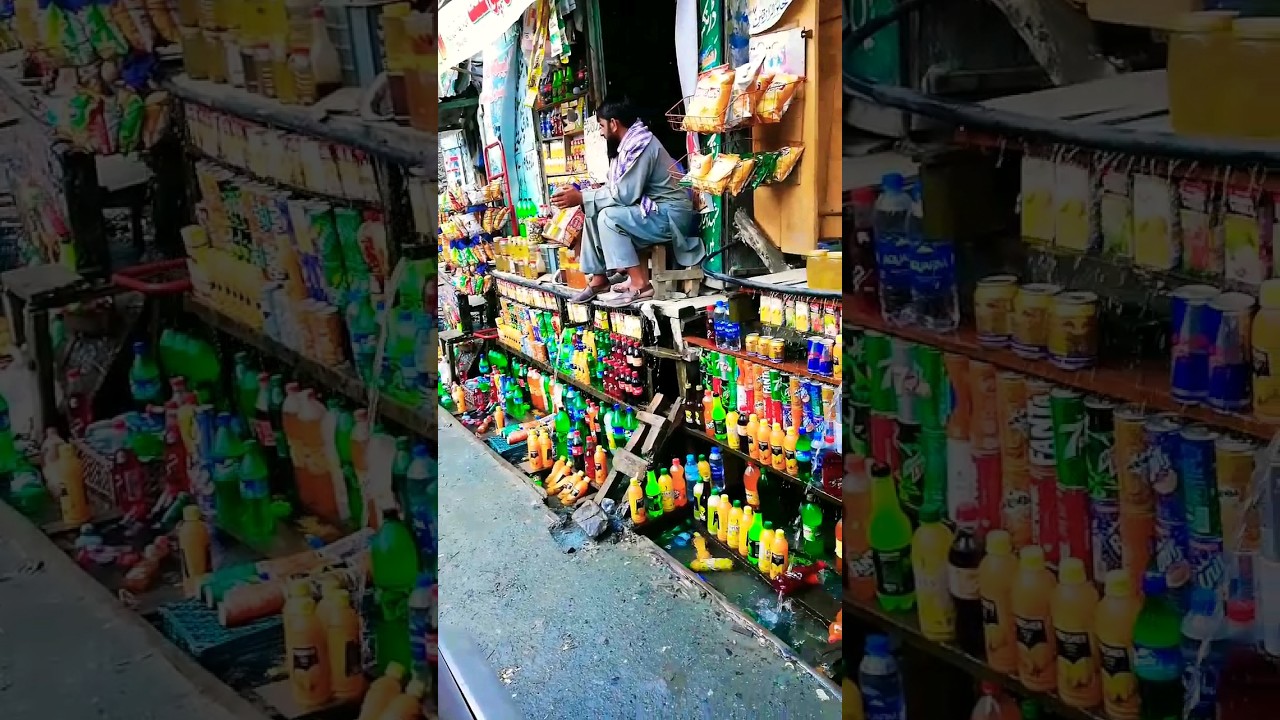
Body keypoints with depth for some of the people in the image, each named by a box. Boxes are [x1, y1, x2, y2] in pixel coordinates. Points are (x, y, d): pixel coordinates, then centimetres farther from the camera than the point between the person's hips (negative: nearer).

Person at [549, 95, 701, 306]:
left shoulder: (640, 144, -20)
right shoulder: (628, 144, 11)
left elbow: (624, 195, -24)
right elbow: (617, 189, 11)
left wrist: (582, 198, -18)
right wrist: (582, 195, 0)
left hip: (670, 215, -10)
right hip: (653, 212, 10)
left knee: (609, 216, -26)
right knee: (592, 214, 6)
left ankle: (640, 284, -23)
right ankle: (598, 278, 5)